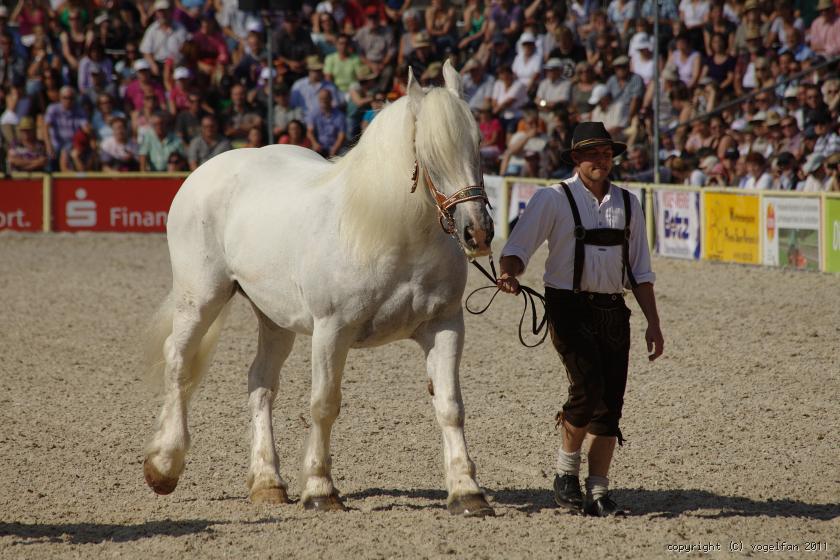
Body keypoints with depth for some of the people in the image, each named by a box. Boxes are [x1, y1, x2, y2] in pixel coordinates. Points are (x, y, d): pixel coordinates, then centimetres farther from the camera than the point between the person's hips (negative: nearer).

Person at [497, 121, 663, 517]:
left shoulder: (627, 204, 12)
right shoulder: (553, 199, -1)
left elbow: (640, 271, 15)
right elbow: (518, 247, -8)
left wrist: (653, 323, 11)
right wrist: (509, 275, -30)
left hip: (613, 310, 5)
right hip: (570, 308, -5)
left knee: (611, 402, 1)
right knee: (589, 388, -20)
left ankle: (598, 493, 10)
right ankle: (566, 471, 3)